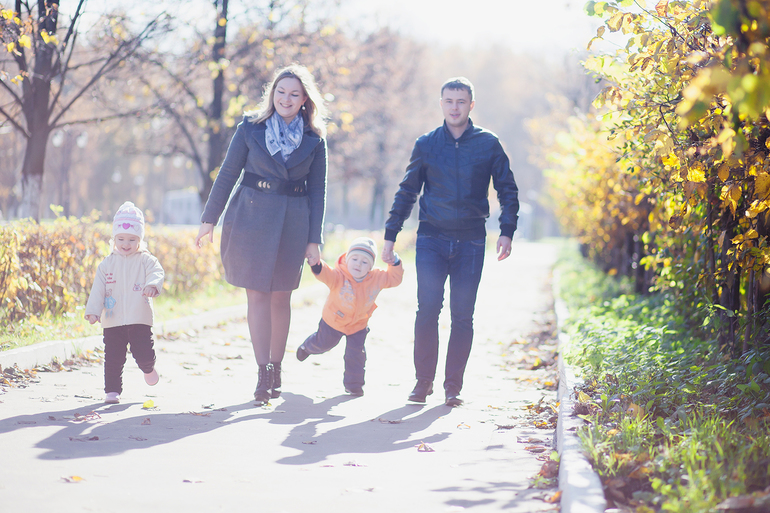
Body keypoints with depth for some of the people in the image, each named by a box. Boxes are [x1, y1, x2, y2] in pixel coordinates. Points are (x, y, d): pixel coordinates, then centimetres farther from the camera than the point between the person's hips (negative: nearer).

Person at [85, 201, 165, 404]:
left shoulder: (145, 260, 1)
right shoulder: (107, 264, 7)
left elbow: (157, 273, -15)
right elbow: (98, 288, 5)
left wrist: (153, 285, -39)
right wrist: (93, 310, -6)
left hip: (140, 320, -2)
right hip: (112, 321, 2)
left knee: (144, 355, -5)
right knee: (113, 359, 0)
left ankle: (148, 368, 31)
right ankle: (112, 390, 12)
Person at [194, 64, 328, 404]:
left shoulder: (315, 139, 4)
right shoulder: (251, 127, 2)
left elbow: (317, 191, 5)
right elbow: (228, 174, 5)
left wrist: (314, 240, 1)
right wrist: (209, 220, 3)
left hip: (292, 223, 1)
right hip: (251, 219, -1)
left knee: (281, 297, 6)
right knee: (257, 295, -5)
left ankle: (275, 367, 20)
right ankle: (264, 373, -5)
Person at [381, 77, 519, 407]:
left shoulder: (488, 144, 4)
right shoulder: (426, 144, 6)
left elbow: (507, 190, 8)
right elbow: (407, 192, 13)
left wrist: (507, 231, -4)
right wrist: (390, 235, 8)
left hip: (471, 242, 0)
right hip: (432, 239, 0)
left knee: (462, 316, 1)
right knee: (427, 310, -8)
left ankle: (453, 386, 10)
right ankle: (423, 381, 4)